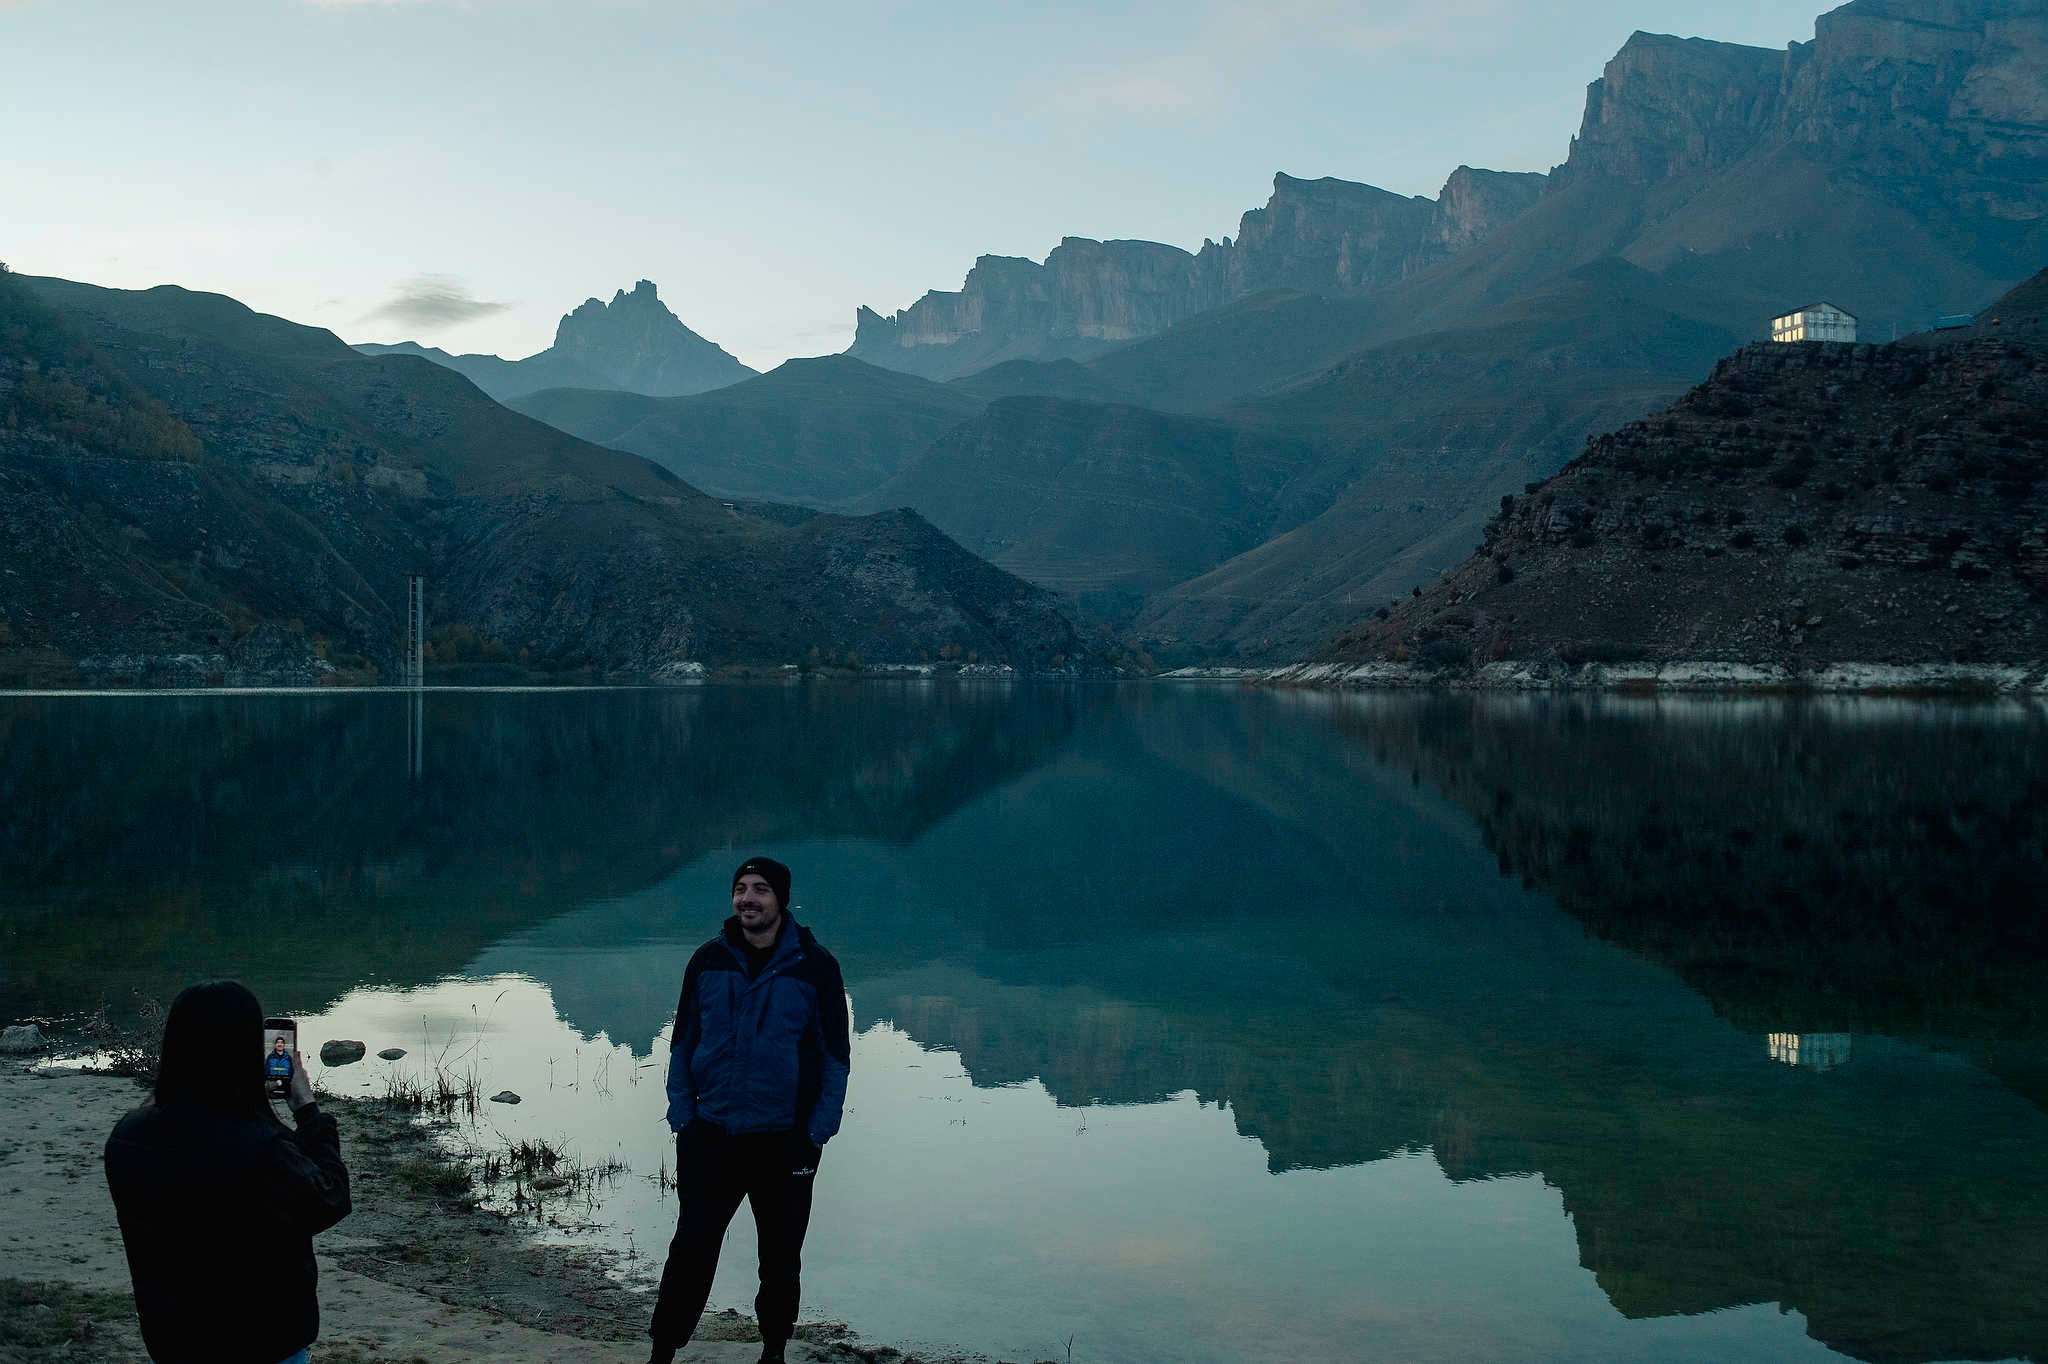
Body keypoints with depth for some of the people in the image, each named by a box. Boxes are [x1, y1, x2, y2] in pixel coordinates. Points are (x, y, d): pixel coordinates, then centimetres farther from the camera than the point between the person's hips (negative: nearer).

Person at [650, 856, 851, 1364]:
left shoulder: (814, 966, -5)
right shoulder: (708, 961, 2)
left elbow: (836, 1056, -2)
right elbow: (682, 1043, 8)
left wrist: (816, 1134, -8)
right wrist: (682, 1118, -1)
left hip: (784, 1142, -1)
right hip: (711, 1138, 1)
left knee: (781, 1258, 11)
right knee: (690, 1250, 0)